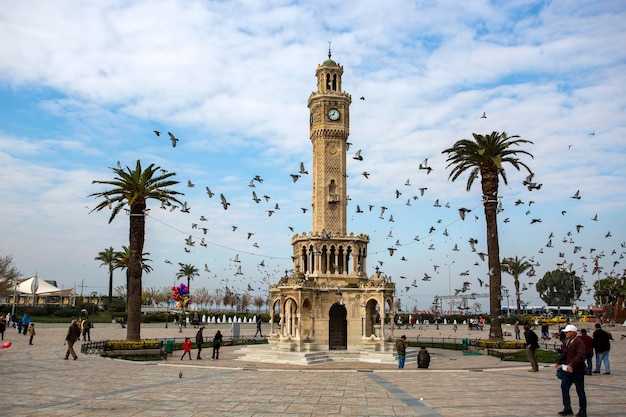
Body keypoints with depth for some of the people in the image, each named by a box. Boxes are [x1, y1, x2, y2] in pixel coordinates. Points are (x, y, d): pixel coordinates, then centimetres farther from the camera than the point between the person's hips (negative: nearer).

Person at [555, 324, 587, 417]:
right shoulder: (565, 341, 11)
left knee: (580, 391, 4)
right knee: (564, 388, 8)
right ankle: (567, 409, 19)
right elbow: (562, 353, 20)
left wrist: (571, 365, -33)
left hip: (577, 371, -8)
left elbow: (580, 355, -26)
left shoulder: (579, 342, -16)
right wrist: (558, 362, 5)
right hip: (566, 370, 8)